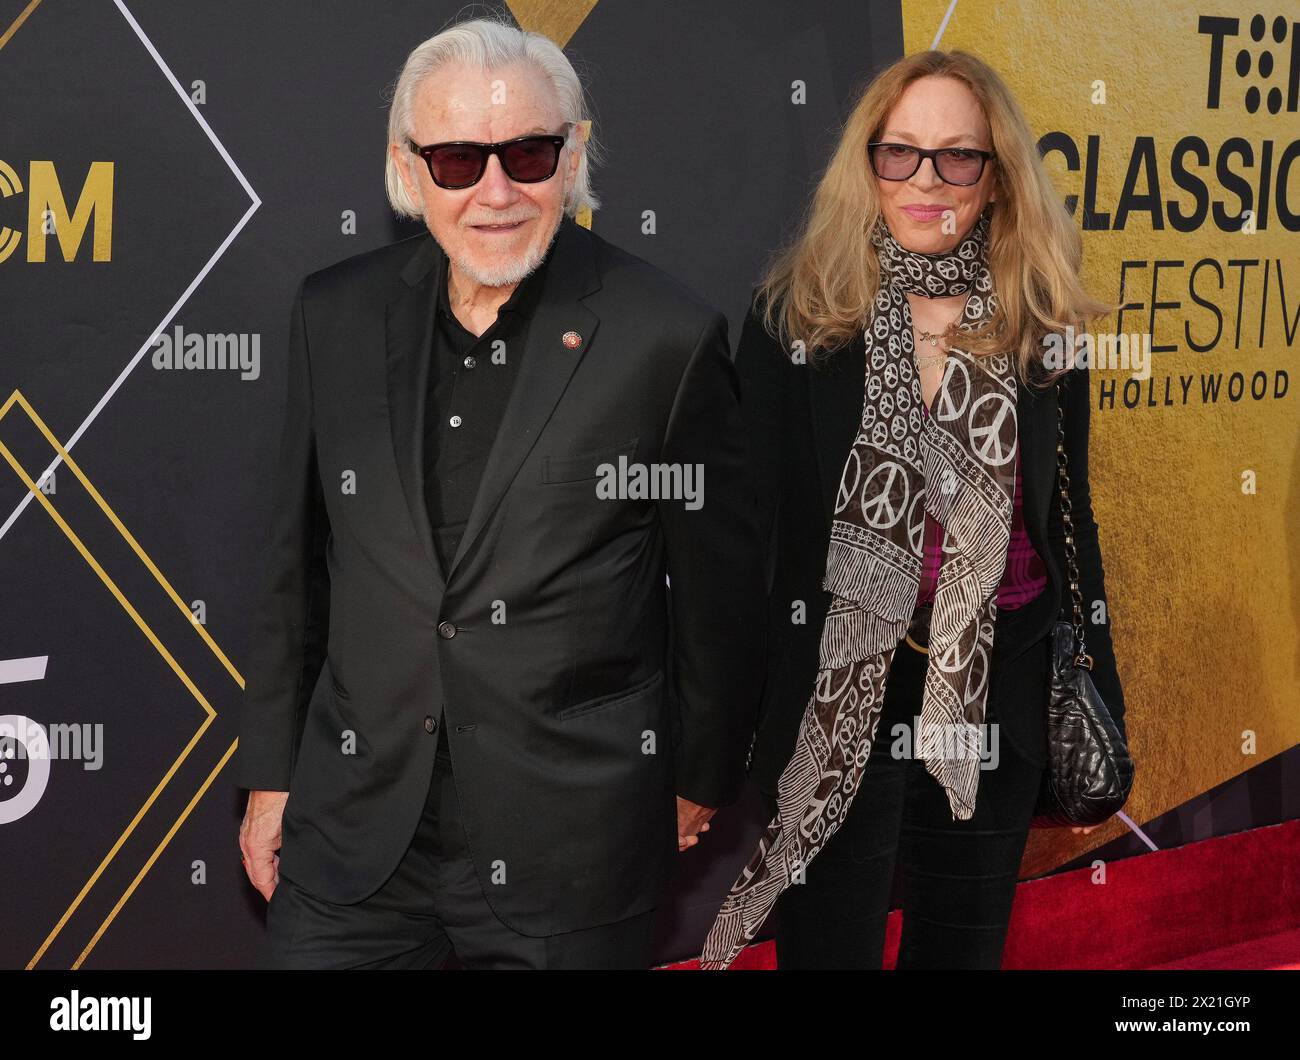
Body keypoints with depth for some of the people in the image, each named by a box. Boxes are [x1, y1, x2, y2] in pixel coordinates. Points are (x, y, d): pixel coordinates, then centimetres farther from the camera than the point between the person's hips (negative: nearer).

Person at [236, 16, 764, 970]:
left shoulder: (667, 337, -10)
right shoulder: (336, 317, 2)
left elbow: (719, 586, 0)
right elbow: (299, 566, 10)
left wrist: (702, 778, 9)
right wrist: (272, 775, 13)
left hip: (574, 854, -3)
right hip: (353, 833, 3)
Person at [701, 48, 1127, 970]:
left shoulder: (1042, 332, 0)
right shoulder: (794, 320, -7)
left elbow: (1068, 521, 7)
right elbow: (750, 523, -6)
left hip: (999, 695, 3)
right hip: (838, 696, -2)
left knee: (965, 944, 17)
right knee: (829, 946, 9)